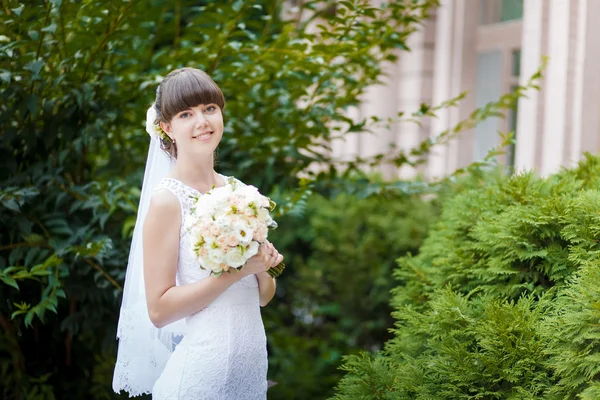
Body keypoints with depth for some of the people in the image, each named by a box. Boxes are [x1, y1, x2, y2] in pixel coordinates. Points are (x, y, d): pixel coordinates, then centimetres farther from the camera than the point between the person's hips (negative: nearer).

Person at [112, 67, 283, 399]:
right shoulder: (168, 198, -11)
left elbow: (263, 297, 12)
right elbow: (159, 309, -16)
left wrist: (263, 269, -9)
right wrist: (235, 270, -20)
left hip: (252, 359, 6)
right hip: (202, 369, -6)